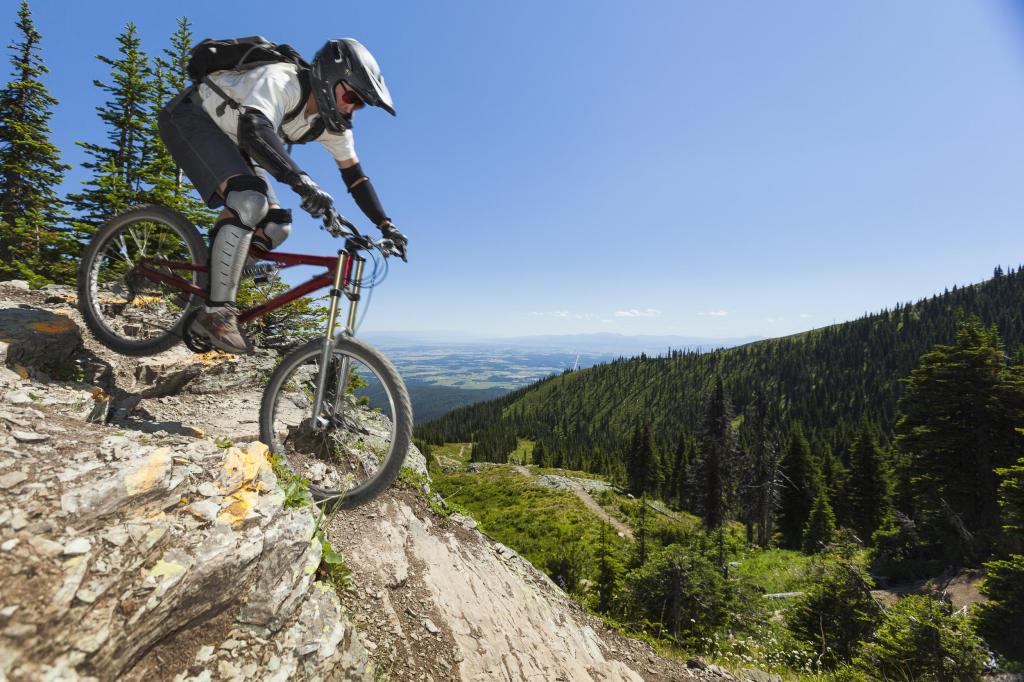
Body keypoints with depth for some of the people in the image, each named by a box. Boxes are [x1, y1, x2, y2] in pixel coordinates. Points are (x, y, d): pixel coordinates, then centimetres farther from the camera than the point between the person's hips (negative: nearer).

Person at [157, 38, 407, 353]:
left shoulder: (332, 121, -6)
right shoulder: (283, 81, -29)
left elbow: (354, 174, -3)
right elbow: (254, 129, -47)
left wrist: (386, 225, -11)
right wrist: (301, 181, -62)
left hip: (231, 140, 8)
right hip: (191, 118, -8)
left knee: (275, 227, -7)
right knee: (249, 203, -31)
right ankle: (216, 313, -24)